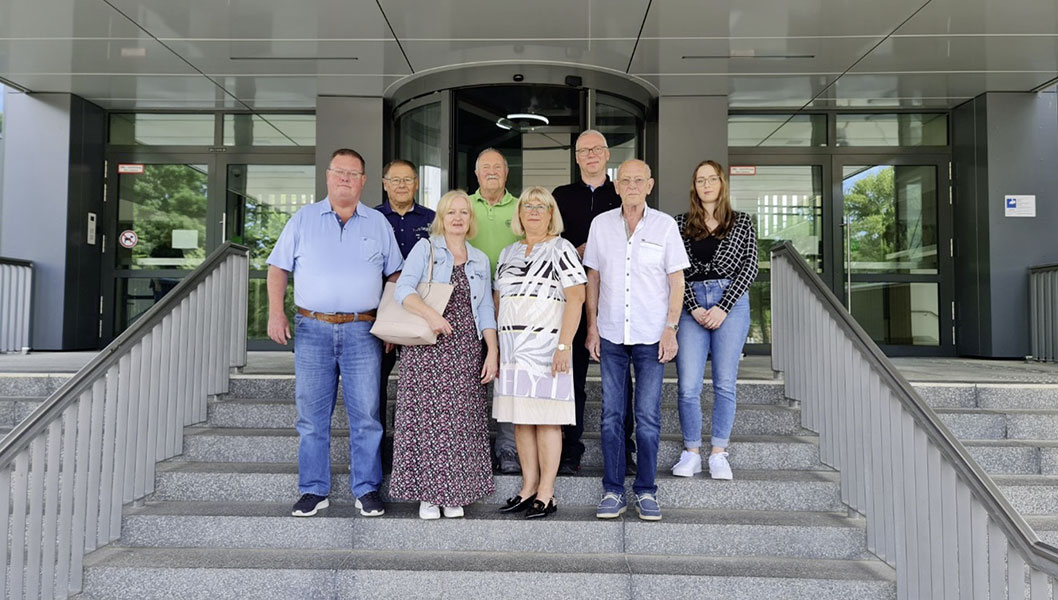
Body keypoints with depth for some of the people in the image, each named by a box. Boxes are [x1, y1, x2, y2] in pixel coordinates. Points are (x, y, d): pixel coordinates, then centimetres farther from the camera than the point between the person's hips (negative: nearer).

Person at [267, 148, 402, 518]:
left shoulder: (378, 223, 11)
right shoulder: (303, 219, 10)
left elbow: (394, 274, 12)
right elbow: (278, 268, 9)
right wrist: (276, 311, -3)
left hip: (362, 331, 0)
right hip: (312, 329, 1)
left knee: (366, 415, -1)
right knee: (312, 415, 4)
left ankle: (367, 490, 9)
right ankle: (314, 490, 15)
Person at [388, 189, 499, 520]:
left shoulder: (480, 260, 17)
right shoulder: (425, 248, 5)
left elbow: (485, 310, 13)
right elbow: (403, 288, -8)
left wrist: (493, 352, 3)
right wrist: (431, 315, -23)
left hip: (466, 351, 3)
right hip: (427, 347, -3)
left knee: (461, 422, 2)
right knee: (427, 418, -5)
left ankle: (455, 494, 12)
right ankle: (428, 495, 5)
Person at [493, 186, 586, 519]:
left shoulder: (561, 249, -2)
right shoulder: (508, 253, 17)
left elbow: (576, 297, -10)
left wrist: (563, 345, -18)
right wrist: (496, 346, 11)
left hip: (545, 345, -6)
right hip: (511, 346, 6)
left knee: (546, 419, -3)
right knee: (520, 419, 7)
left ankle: (546, 494, 4)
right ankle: (528, 489, 16)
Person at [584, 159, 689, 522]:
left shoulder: (665, 225, 1)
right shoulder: (601, 224, 6)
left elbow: (676, 280, 2)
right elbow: (592, 278, 9)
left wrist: (671, 328, -6)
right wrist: (592, 327, 4)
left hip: (651, 335, -2)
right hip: (611, 335, 2)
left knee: (648, 417, 1)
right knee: (611, 415, 5)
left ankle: (646, 492, 14)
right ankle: (613, 491, 14)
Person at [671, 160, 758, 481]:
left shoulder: (742, 222, 11)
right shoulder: (680, 224, 11)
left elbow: (749, 267, 2)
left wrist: (723, 307, -8)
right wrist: (694, 308, -8)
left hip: (731, 303, 0)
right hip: (691, 305, 0)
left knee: (725, 382, 2)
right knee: (688, 385, -5)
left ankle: (719, 454, 11)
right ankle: (691, 453, 9)